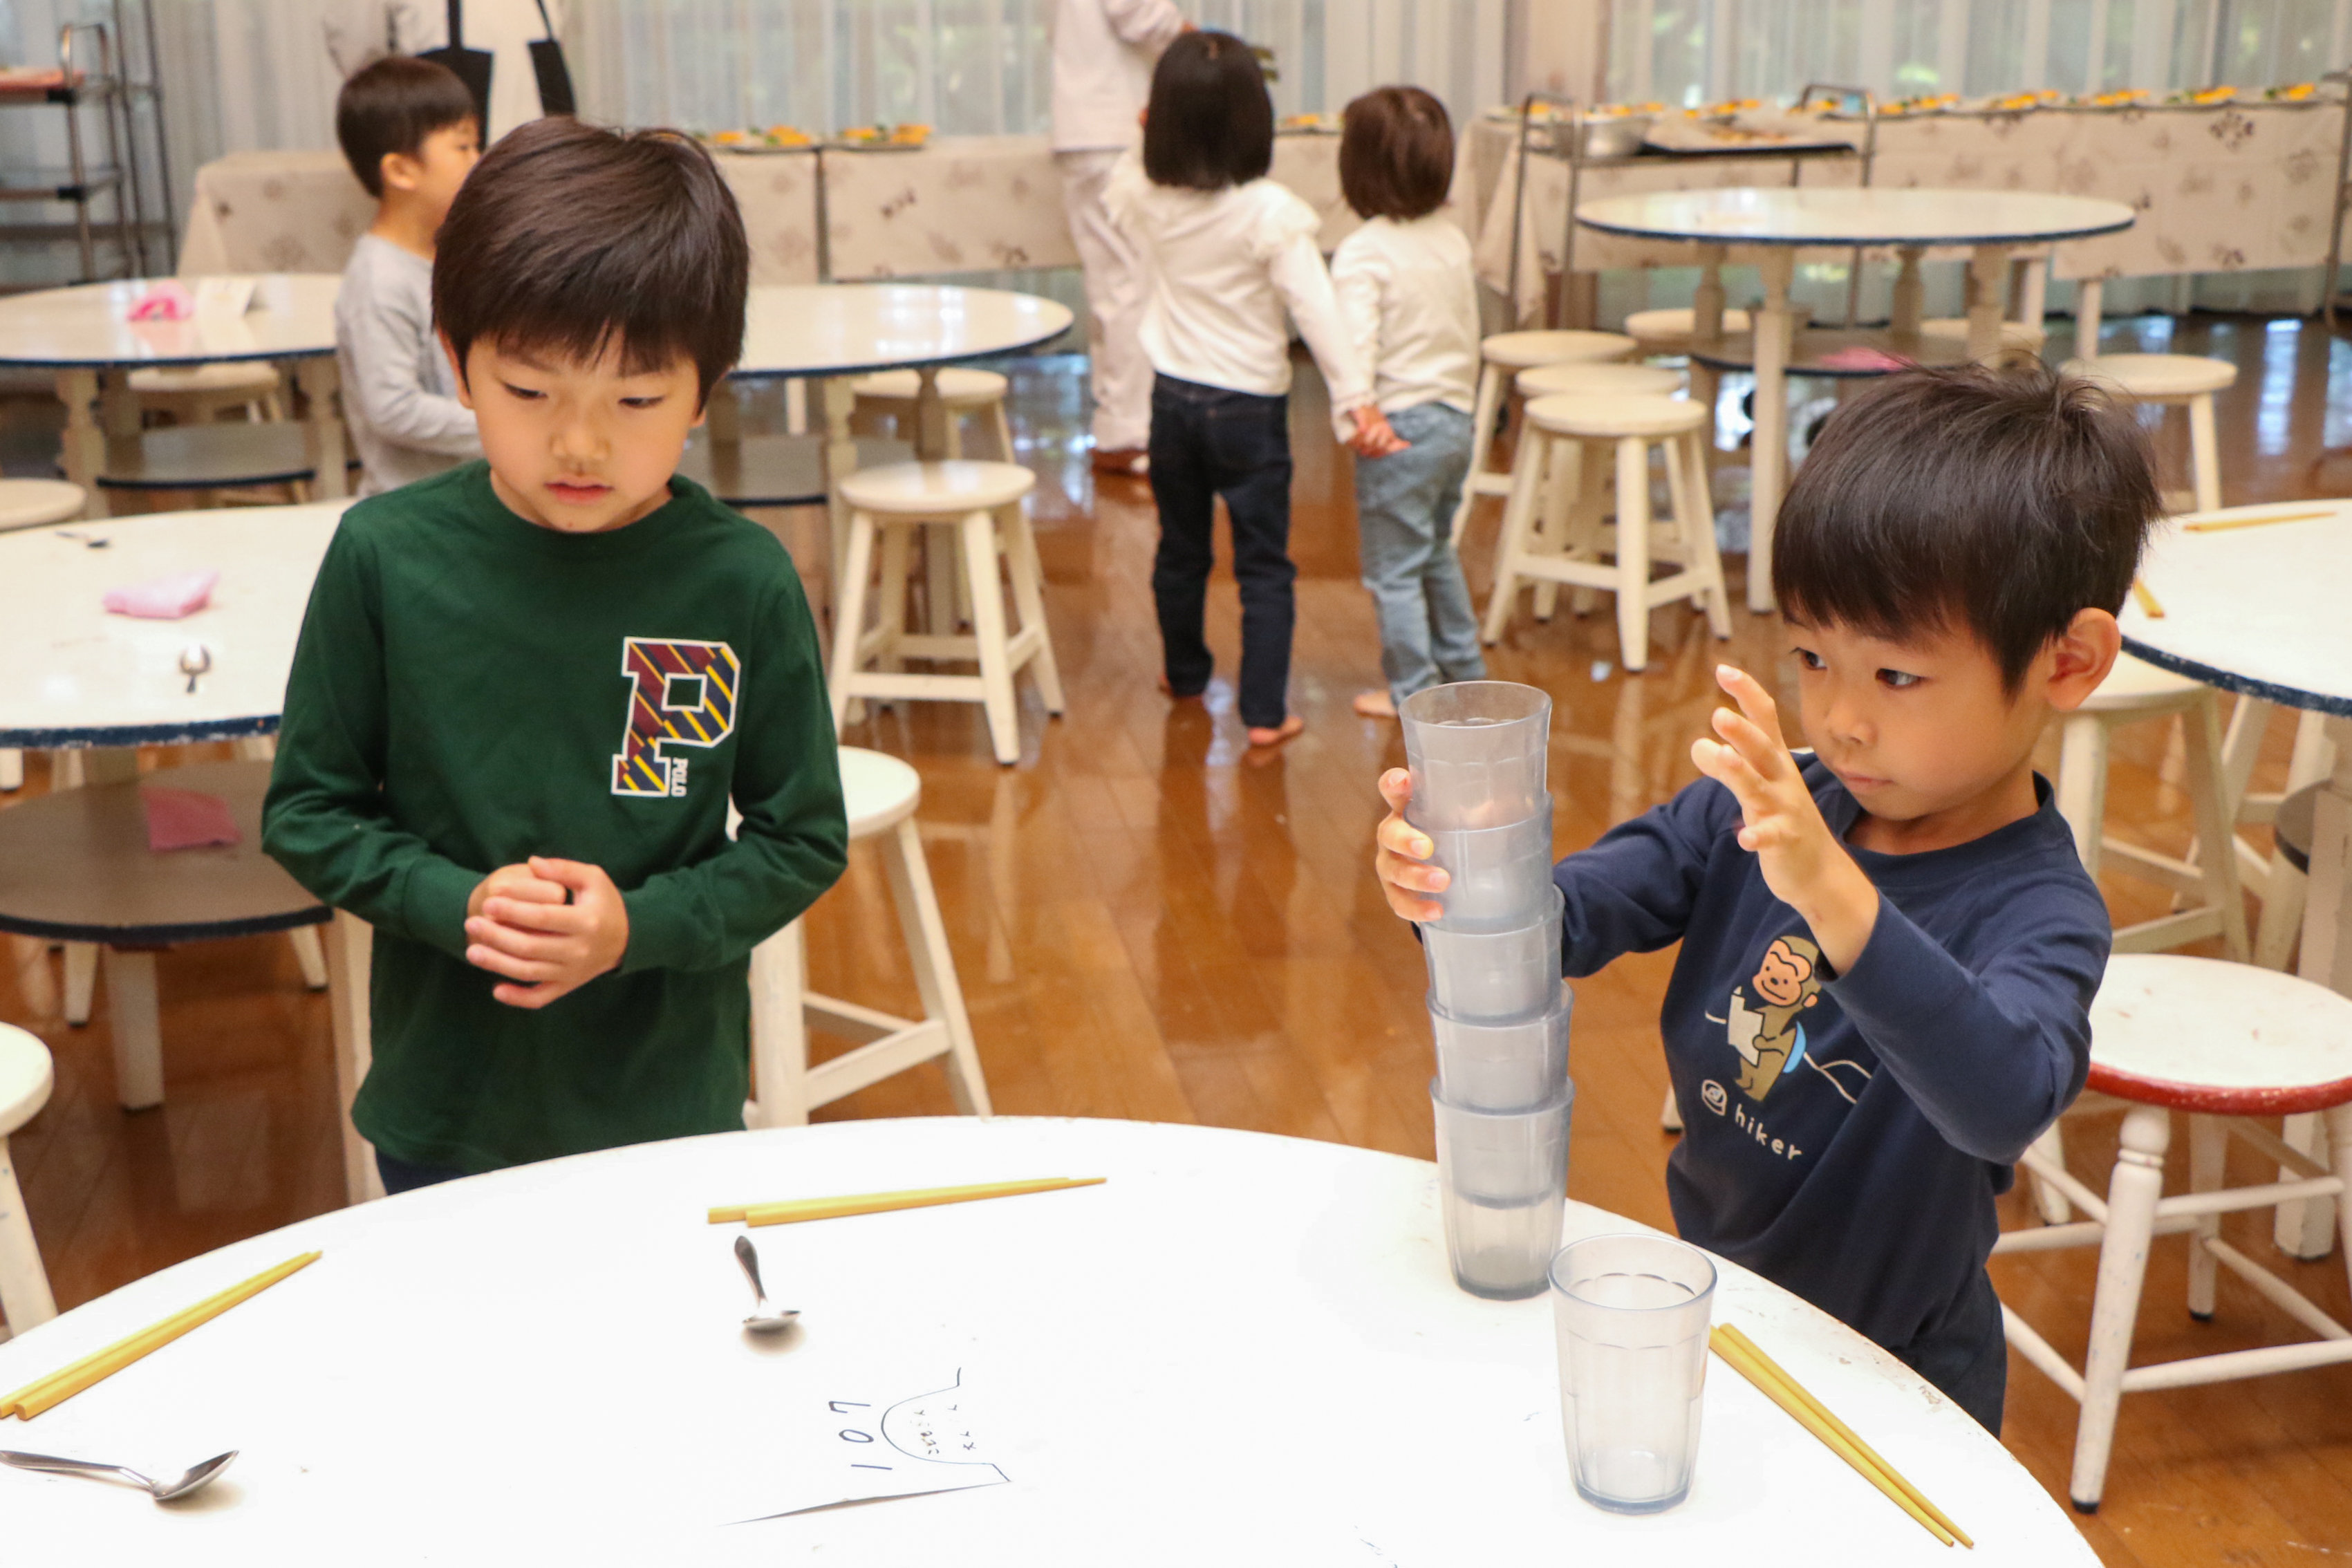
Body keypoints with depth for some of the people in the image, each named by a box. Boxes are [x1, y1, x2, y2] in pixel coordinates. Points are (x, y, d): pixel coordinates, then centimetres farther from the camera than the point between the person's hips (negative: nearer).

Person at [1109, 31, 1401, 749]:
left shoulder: (1143, 196, -6)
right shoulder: (1270, 213, -19)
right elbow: (1316, 311, -23)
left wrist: (1157, 135, 9)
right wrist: (1357, 400, -22)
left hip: (1173, 398, 5)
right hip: (1250, 405, -4)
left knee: (1180, 548, 21)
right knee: (1264, 566, 4)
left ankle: (1184, 673, 39)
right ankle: (1265, 711, 3)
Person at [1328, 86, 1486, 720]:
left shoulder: (1363, 252, -17)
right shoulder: (1453, 241, 6)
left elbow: (1357, 347, -26)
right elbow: (1469, 336, 13)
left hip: (1399, 429, -8)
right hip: (1454, 418, 8)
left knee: (1394, 570, 5)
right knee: (1438, 553, 24)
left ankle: (1413, 690, 12)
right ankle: (1463, 667, 33)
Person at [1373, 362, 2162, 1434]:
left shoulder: (2038, 911, -25)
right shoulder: (1761, 811, -8)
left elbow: (2005, 1103, -44)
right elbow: (1569, 916, -12)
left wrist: (1833, 894, -59)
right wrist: (1450, 878, -35)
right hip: (1705, 1310, 5)